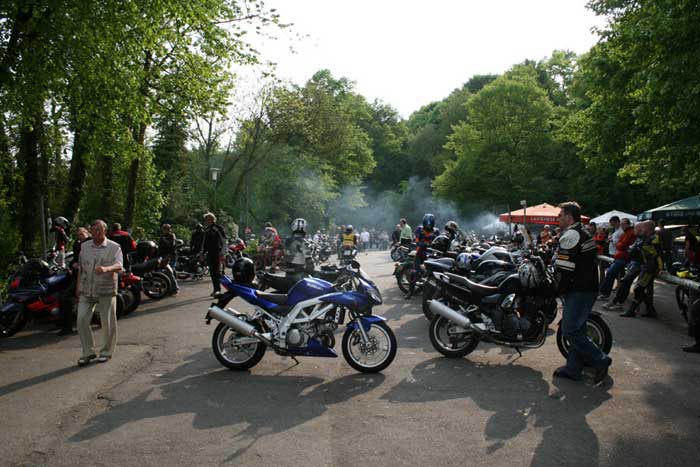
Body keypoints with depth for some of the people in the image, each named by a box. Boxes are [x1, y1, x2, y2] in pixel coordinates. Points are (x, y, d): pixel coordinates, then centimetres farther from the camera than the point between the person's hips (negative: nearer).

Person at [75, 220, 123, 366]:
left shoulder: (114, 247, -4)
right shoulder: (84, 246, 11)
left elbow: (119, 266, -19)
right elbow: (80, 268, 16)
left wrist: (106, 269, -40)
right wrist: (78, 287, 13)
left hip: (106, 291, -3)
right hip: (86, 291, 4)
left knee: (108, 323, 4)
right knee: (81, 320, -4)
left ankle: (107, 351, 21)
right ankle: (88, 352, 10)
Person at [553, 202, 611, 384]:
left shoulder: (571, 235, -15)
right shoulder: (584, 233, 18)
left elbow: (563, 267, -20)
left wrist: (560, 289, -7)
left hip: (578, 291, -11)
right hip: (588, 288, 11)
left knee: (570, 330, -9)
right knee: (576, 329, 13)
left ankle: (600, 360, -3)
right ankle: (573, 369, 18)